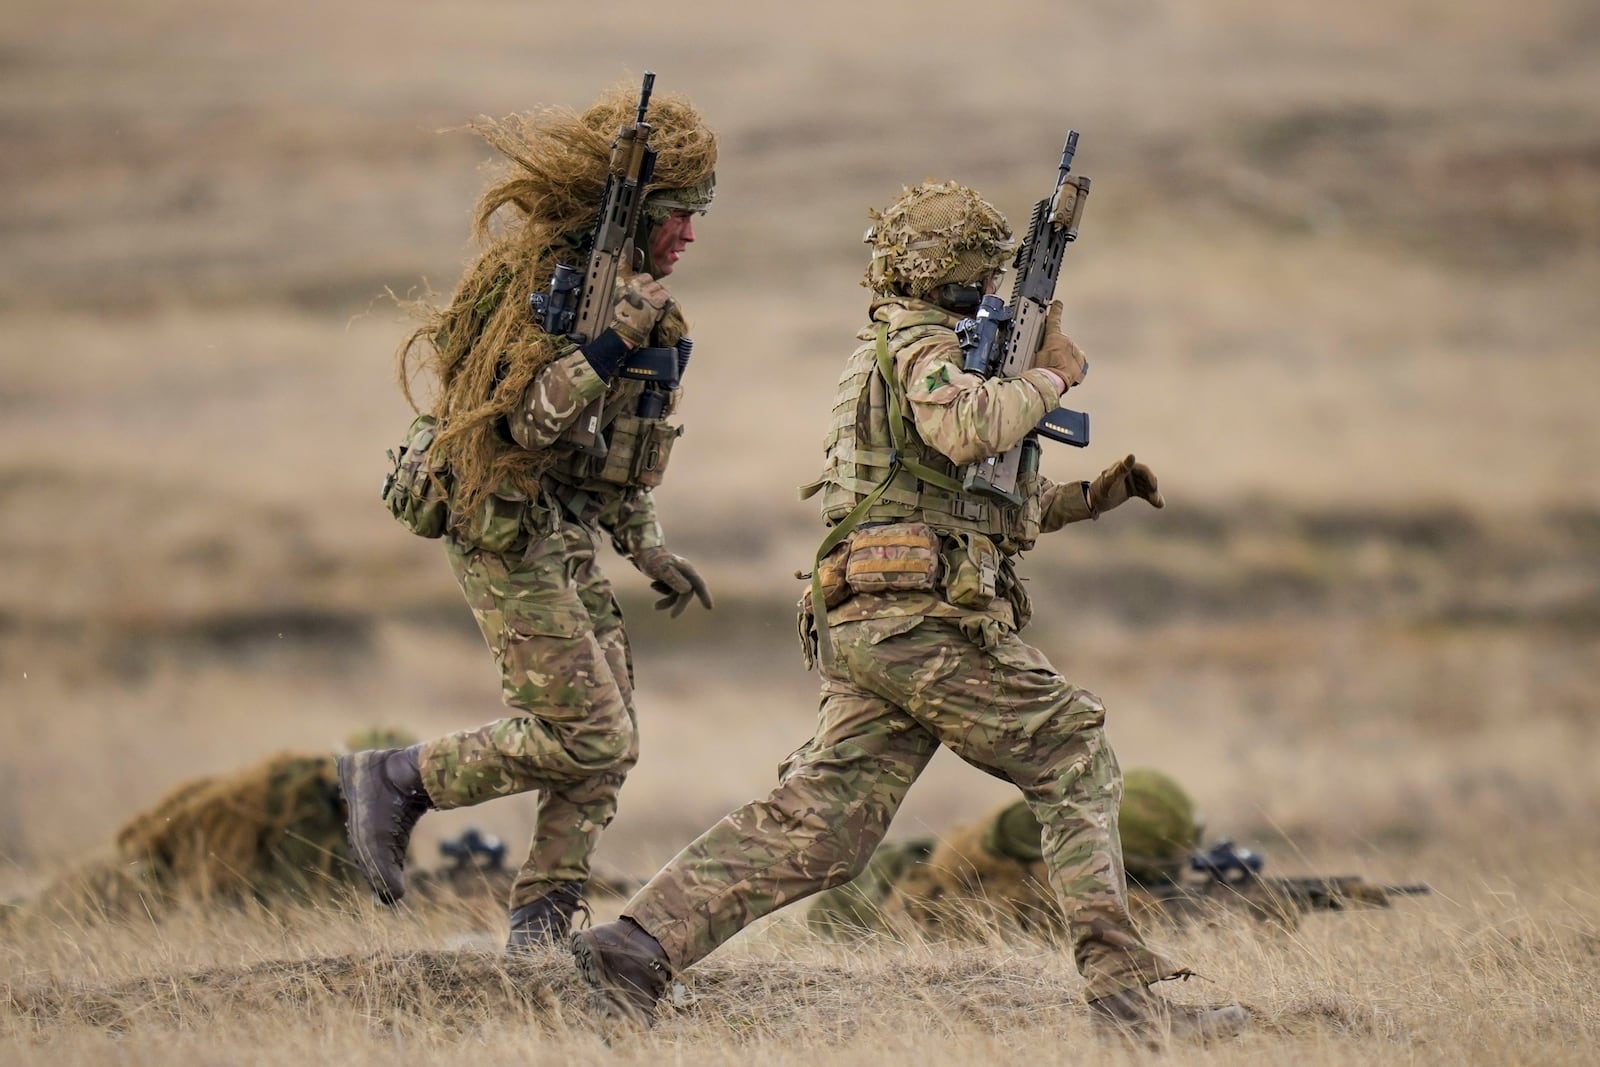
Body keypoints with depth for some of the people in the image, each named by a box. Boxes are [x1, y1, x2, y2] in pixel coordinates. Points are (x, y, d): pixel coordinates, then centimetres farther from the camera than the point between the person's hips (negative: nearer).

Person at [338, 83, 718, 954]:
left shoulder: (611, 282, 12)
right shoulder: (540, 276, -17)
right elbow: (524, 422, -26)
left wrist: (647, 550, 21)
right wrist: (610, 342, -33)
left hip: (570, 541, 9)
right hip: (511, 535, -9)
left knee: (607, 747, 6)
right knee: (584, 737, -11)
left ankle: (541, 928, 11)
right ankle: (395, 782, 2)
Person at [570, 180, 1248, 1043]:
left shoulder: (900, 349, 29)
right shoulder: (918, 343, -3)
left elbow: (979, 505, 35)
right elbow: (967, 429, -26)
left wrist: (1090, 497, 26)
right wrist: (1049, 376, -10)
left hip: (865, 629, 9)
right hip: (930, 619, -9)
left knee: (814, 821, 1)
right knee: (1075, 767, -1)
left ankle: (641, 942, -10)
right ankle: (1123, 990, -5)